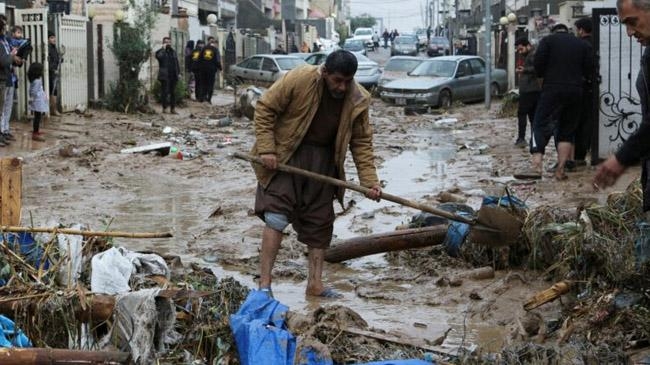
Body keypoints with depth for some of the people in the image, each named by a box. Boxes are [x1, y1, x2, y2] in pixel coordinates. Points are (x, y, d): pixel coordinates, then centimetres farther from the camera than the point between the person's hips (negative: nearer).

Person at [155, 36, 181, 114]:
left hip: (173, 75, 5)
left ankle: (173, 108, 9)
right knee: (165, 92, -5)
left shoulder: (173, 52, 19)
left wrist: (179, 73, 9)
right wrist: (163, 48, -14)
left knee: (173, 92, 6)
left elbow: (177, 63, 19)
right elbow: (158, 56, -22)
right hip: (165, 75, -5)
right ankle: (164, 108, 0)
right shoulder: (160, 51, 2)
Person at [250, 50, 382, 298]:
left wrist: (369, 181, -11)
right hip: (286, 155, -4)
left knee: (320, 223, 8)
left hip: (324, 161, 5)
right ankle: (264, 284, -9)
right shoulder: (298, 80, -21)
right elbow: (265, 108, -13)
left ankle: (315, 284, 18)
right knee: (276, 217, -13)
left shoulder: (358, 100, -10)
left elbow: (362, 142, -2)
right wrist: (266, 149, -20)